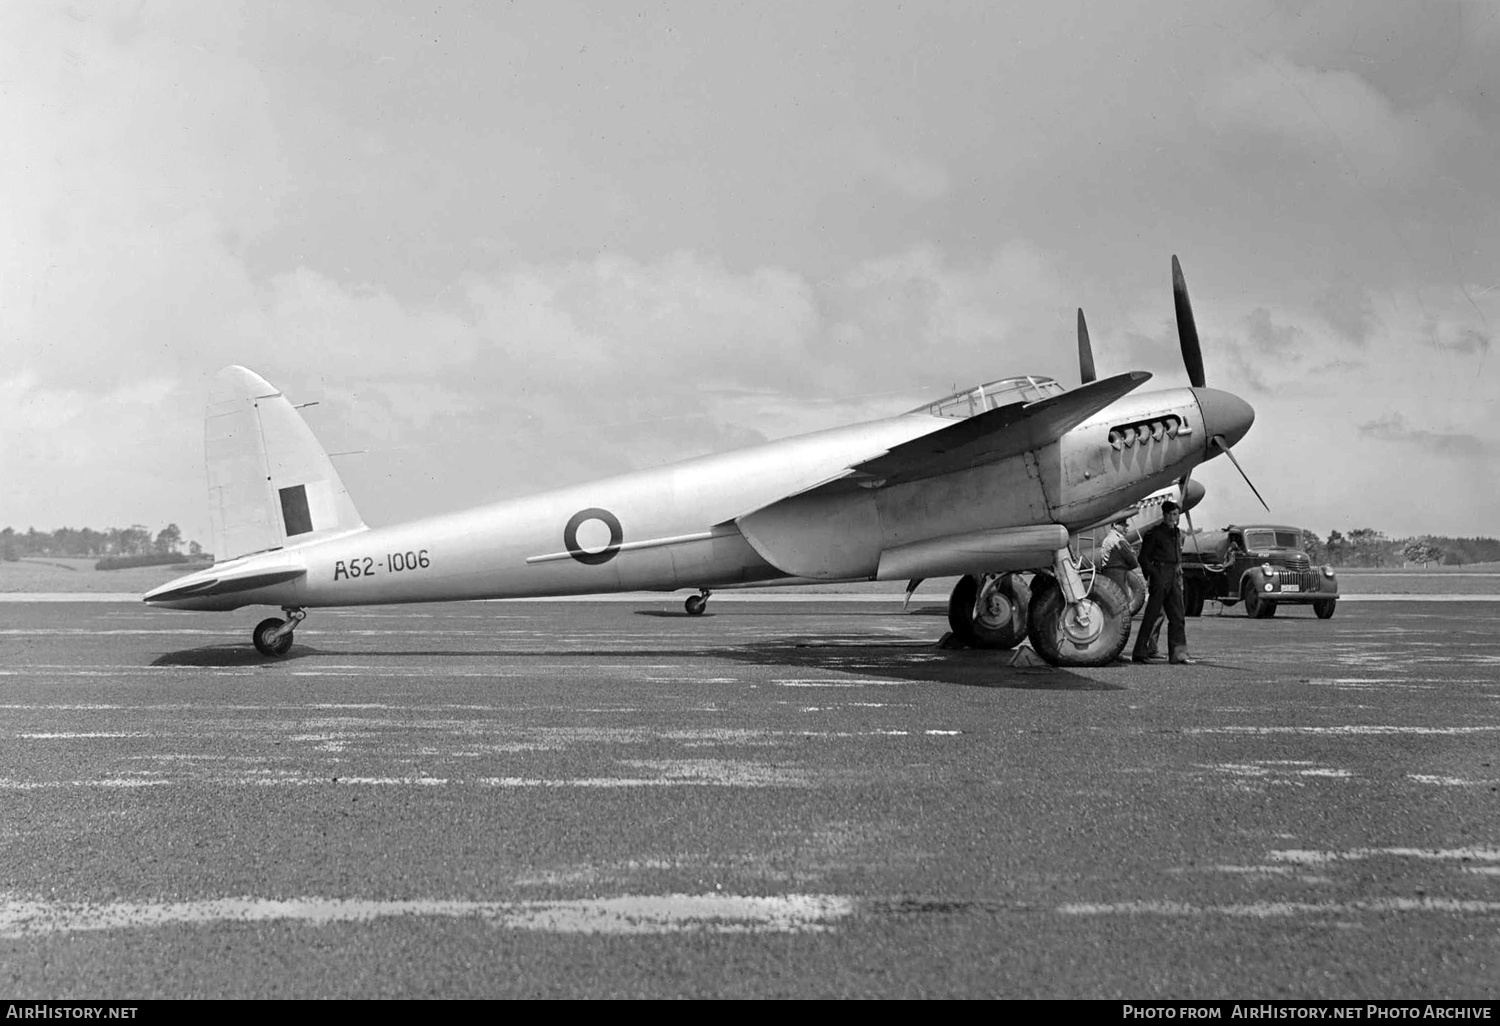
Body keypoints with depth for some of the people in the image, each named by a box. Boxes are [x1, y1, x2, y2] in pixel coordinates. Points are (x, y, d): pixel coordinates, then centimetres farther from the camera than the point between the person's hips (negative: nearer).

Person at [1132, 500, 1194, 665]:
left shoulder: (1177, 533, 17)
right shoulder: (1154, 533, -4)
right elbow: (1143, 558, -5)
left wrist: (1179, 575, 14)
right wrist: (1152, 575, -12)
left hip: (1174, 578, 7)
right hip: (1160, 576, -7)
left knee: (1178, 617, 3)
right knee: (1152, 615, -5)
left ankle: (1178, 653, 3)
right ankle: (1139, 652, 0)